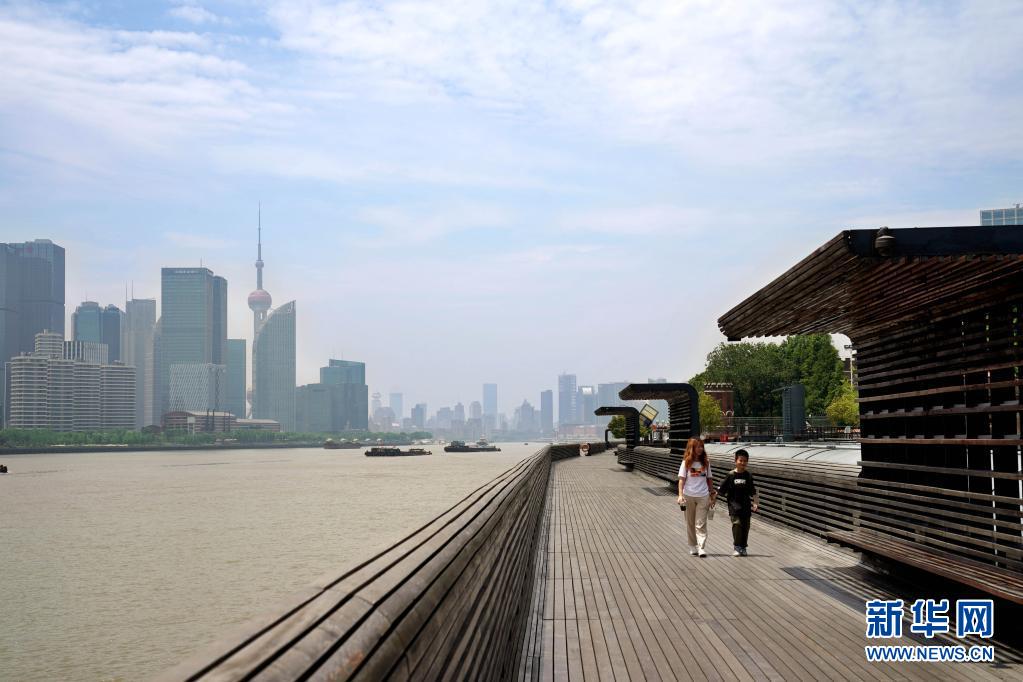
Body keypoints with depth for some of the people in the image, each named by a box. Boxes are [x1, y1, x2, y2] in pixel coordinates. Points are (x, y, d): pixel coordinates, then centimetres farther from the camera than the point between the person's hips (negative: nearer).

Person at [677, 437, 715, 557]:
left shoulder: (705, 463, 8)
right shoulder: (686, 462, 1)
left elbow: (709, 479, 13)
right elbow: (681, 480, -2)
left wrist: (712, 494, 13)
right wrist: (680, 495, -11)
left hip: (703, 496, 0)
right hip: (689, 496, 0)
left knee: (701, 524, -7)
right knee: (690, 523, 8)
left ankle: (702, 548, -13)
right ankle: (693, 547, 19)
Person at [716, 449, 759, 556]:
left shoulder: (748, 476, 4)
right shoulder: (731, 475, -3)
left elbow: (753, 492, 7)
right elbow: (721, 490, 2)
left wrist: (756, 503, -2)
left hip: (746, 505, 3)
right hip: (734, 504, -3)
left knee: (745, 525, 6)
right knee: (737, 523, -13)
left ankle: (743, 547, 17)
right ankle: (737, 547, -7)